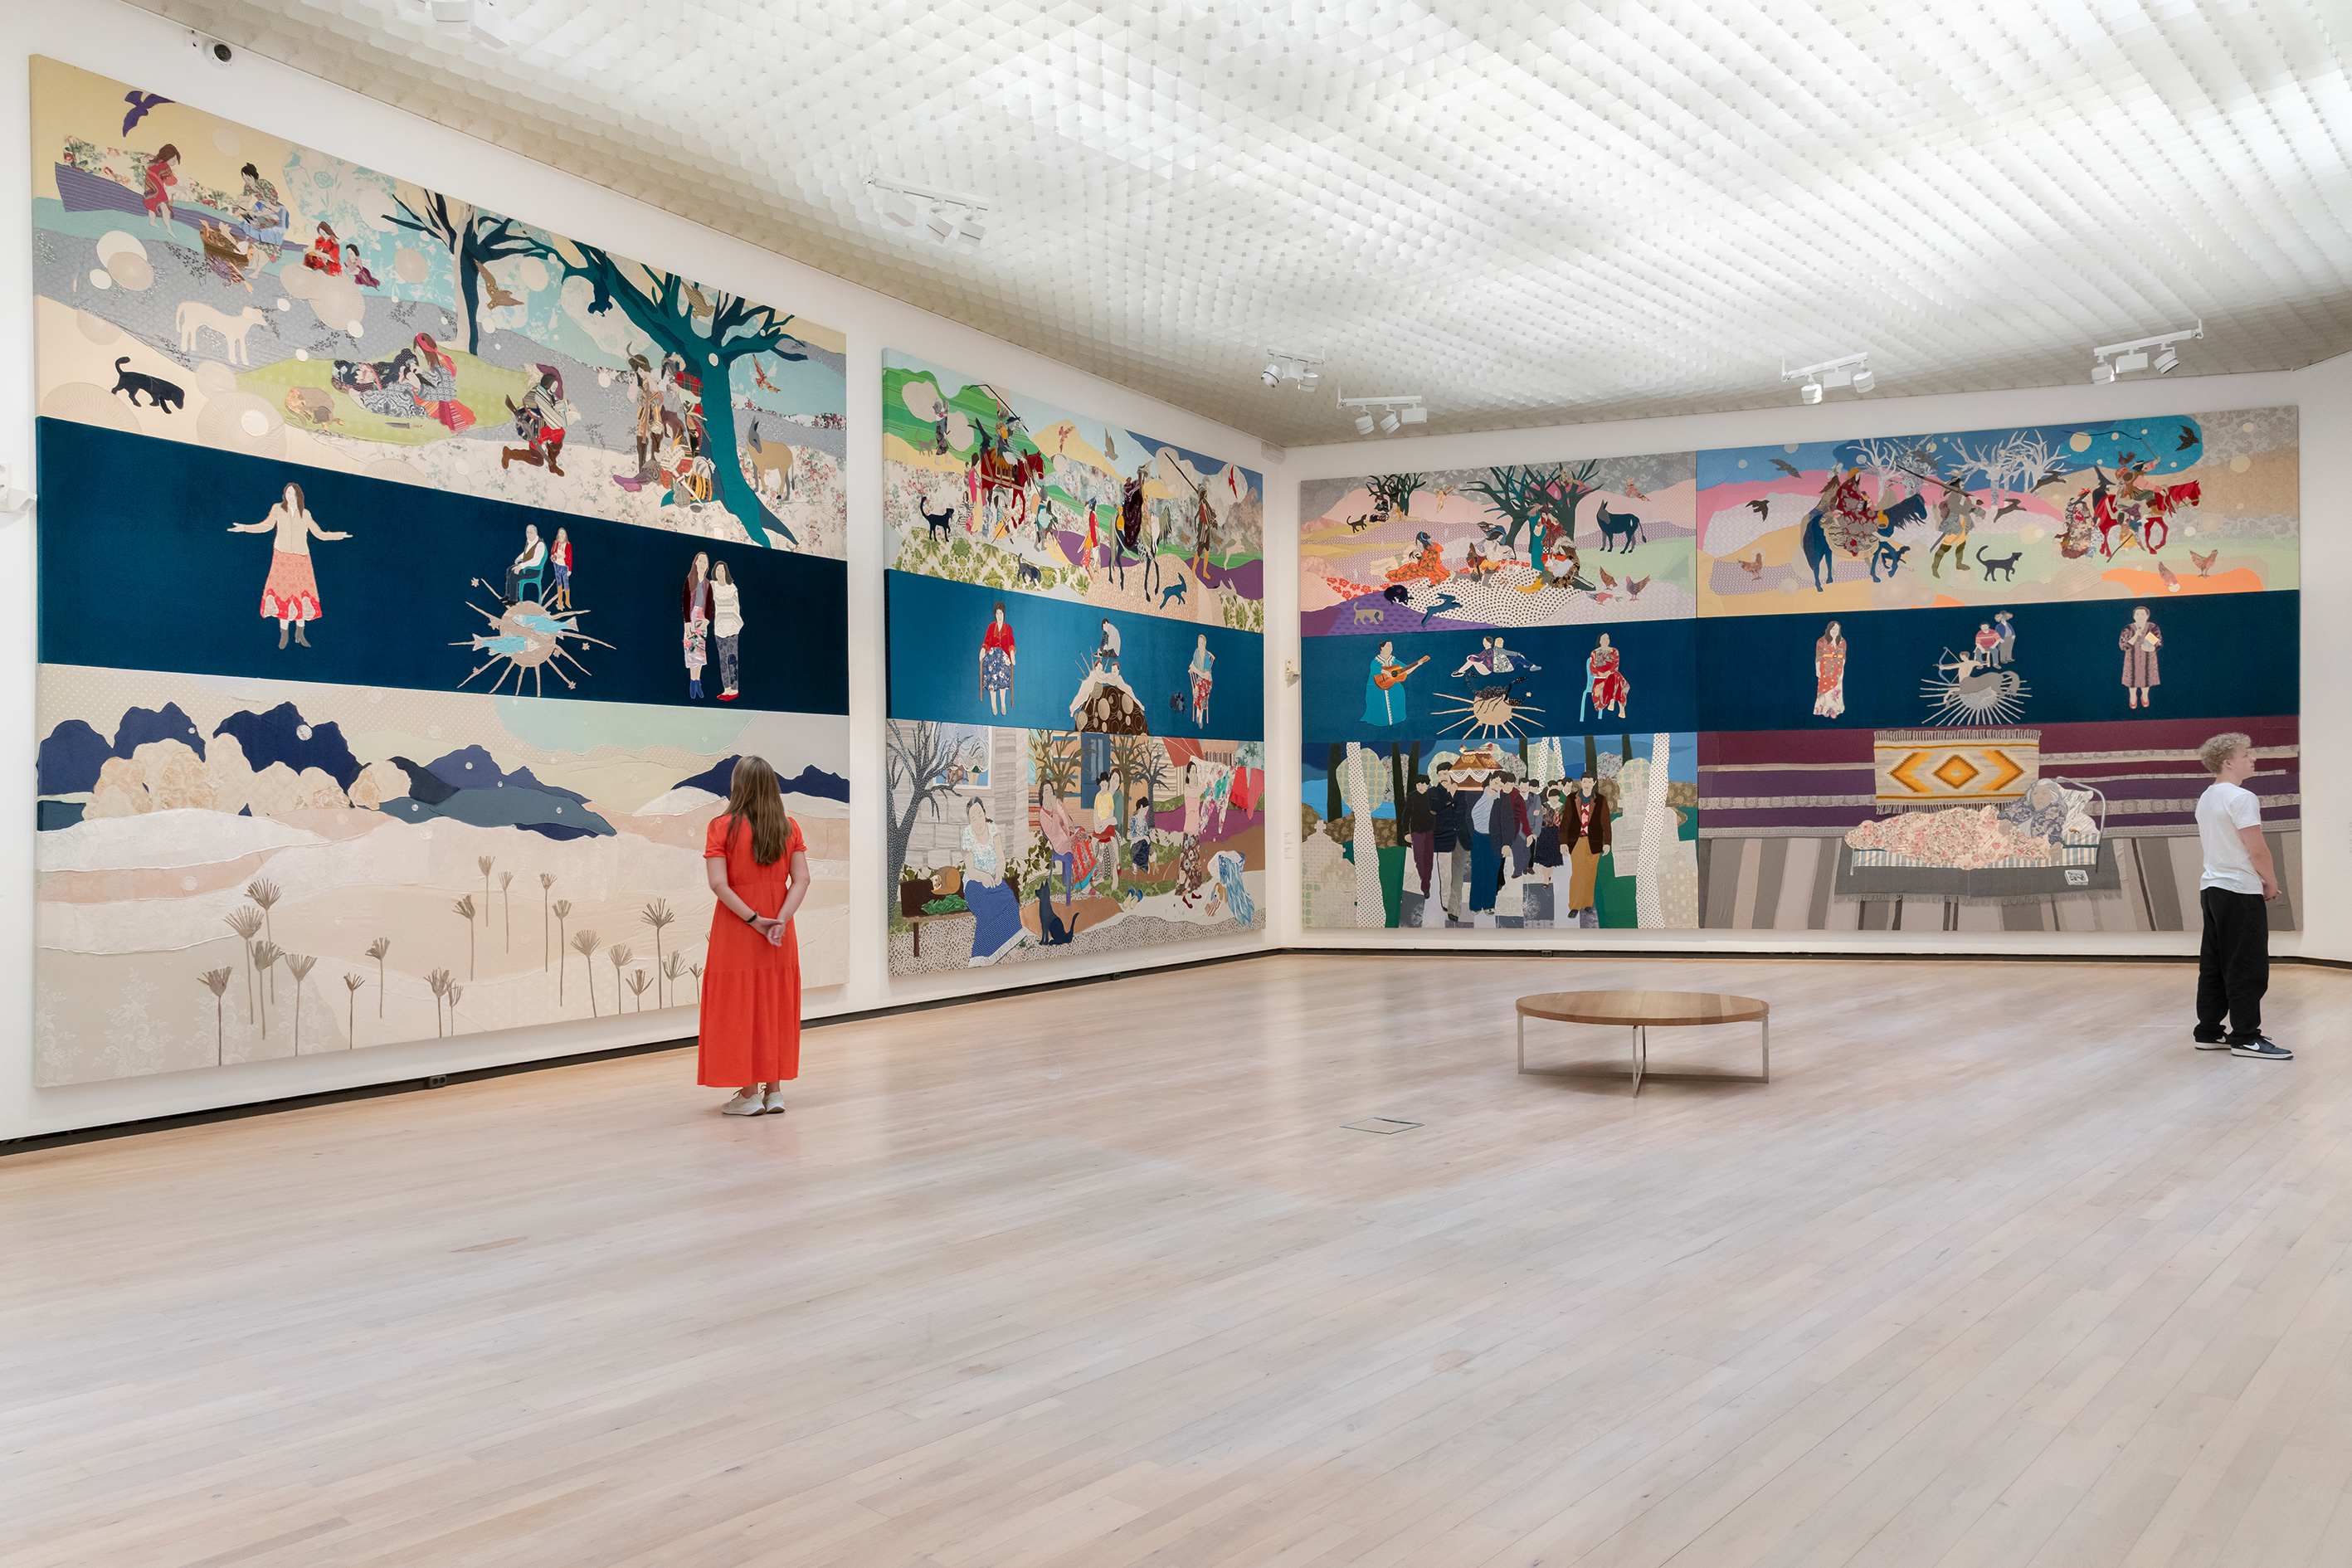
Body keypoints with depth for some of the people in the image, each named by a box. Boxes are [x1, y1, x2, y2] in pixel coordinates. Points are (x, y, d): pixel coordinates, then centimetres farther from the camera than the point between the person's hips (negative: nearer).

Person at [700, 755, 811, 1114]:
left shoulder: (722, 827, -9)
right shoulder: (789, 827, 2)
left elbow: (719, 884, -17)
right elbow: (801, 879, -6)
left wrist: (754, 920, -14)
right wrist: (781, 919, -13)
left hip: (736, 932, -3)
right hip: (780, 936, 4)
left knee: (740, 1007, 5)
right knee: (776, 1006, 11)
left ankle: (750, 1094, 8)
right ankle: (774, 1091, 15)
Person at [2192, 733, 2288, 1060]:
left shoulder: (2206, 798, 13)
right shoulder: (2241, 798, -15)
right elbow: (2257, 850, -18)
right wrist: (2271, 883, -2)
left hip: (2211, 888, 9)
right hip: (2241, 892, -9)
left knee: (2213, 964, 12)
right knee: (2248, 967, -3)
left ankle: (2208, 1032, 15)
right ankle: (2245, 1037, 1)